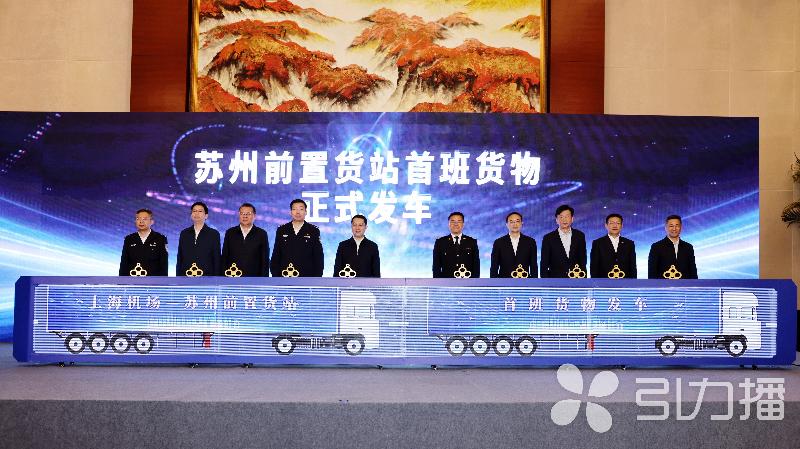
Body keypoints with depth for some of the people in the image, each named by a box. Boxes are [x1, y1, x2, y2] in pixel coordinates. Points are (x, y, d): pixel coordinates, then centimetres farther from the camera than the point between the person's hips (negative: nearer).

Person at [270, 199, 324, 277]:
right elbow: (276, 256, 10)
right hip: (285, 278, 1)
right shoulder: (281, 230, 9)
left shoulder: (313, 231, 4)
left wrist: (317, 279, -4)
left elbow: (318, 258, 3)